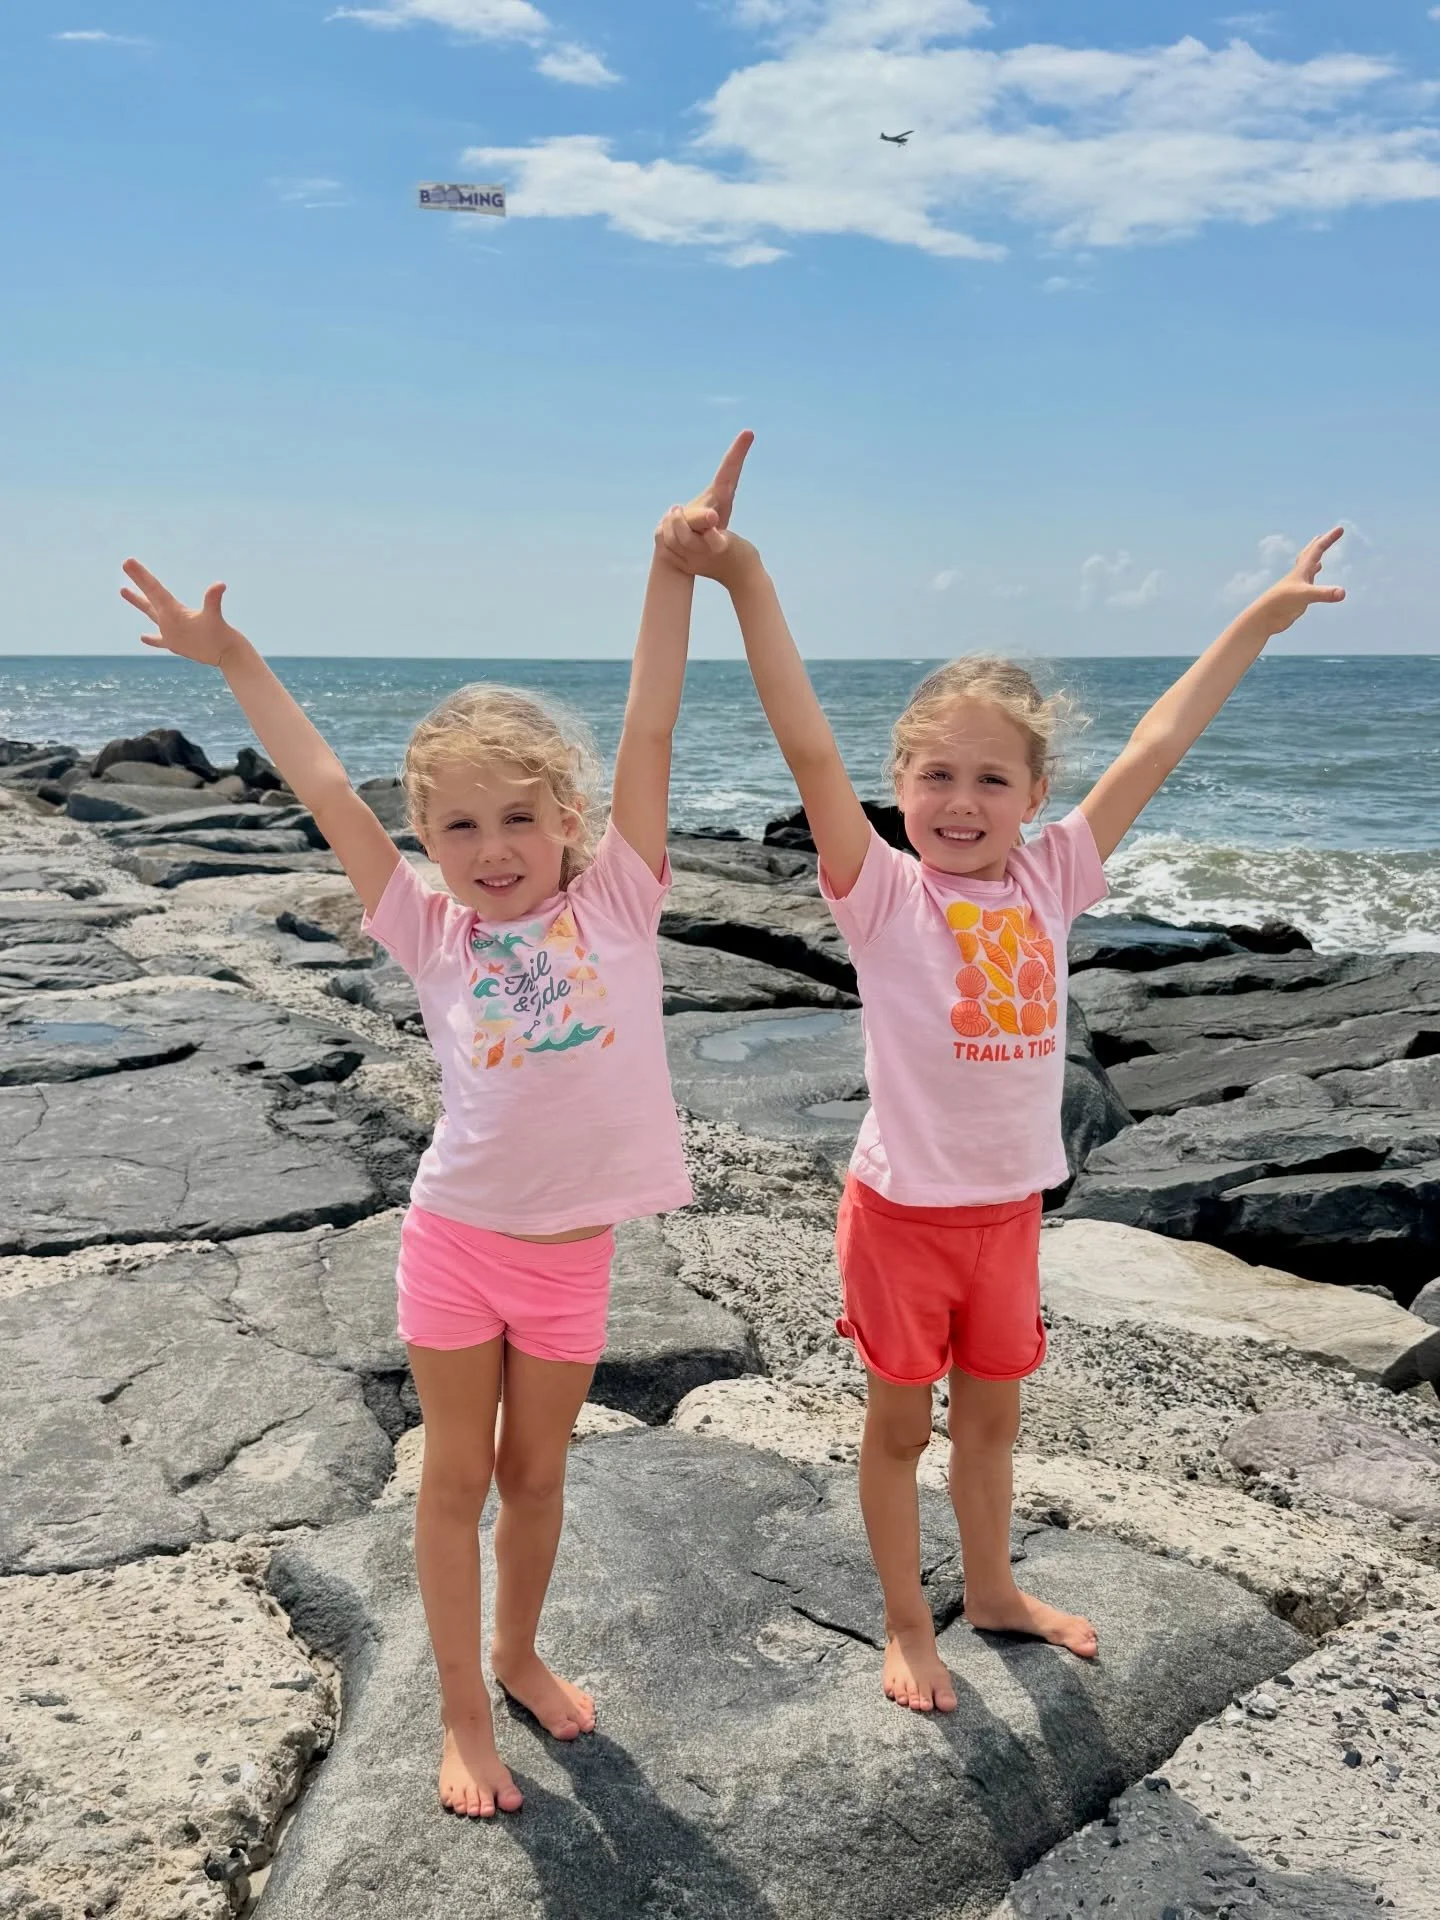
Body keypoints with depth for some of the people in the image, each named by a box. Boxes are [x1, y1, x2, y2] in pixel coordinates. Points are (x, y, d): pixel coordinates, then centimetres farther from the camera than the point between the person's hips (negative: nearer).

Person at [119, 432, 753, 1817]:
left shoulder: (615, 902, -7)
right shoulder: (430, 933, -5)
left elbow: (647, 735, -13)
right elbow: (325, 792, -3)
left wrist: (674, 568, -18)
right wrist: (233, 661, -2)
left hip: (573, 1248, 0)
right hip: (456, 1237, 0)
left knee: (536, 1471, 17)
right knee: (458, 1475, 12)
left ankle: (519, 1652, 42)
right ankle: (462, 1709, 30)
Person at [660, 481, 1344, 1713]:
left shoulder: (1049, 883, -3)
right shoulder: (882, 897, -14)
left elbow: (1158, 746, 0)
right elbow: (810, 748, -26)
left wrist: (1263, 618, 7)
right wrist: (745, 580, -36)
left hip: (1011, 1205, 4)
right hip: (904, 1207, -4)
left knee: (992, 1412, 23)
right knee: (901, 1425, 14)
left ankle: (993, 1585, 46)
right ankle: (907, 1623, 34)